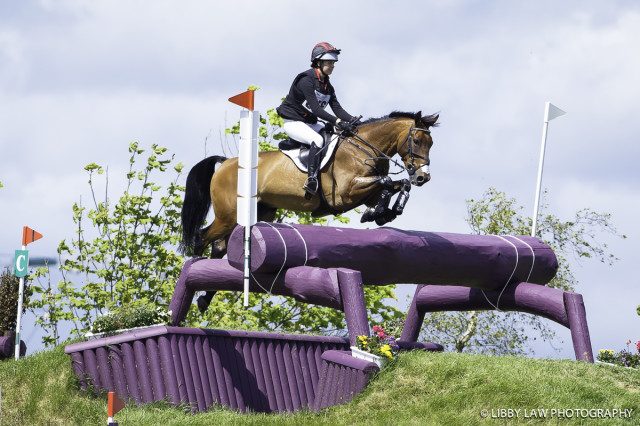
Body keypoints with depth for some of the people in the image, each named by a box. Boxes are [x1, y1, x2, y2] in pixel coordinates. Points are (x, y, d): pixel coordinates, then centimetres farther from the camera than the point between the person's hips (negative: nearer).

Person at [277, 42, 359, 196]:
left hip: (310, 123, 9)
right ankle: (311, 181, -40)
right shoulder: (306, 80, -19)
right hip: (293, 122, -9)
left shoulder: (327, 86, 10)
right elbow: (316, 109, -28)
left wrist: (353, 120, -18)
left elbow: (337, 108, 1)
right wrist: (338, 122, -37)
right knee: (317, 140, -34)